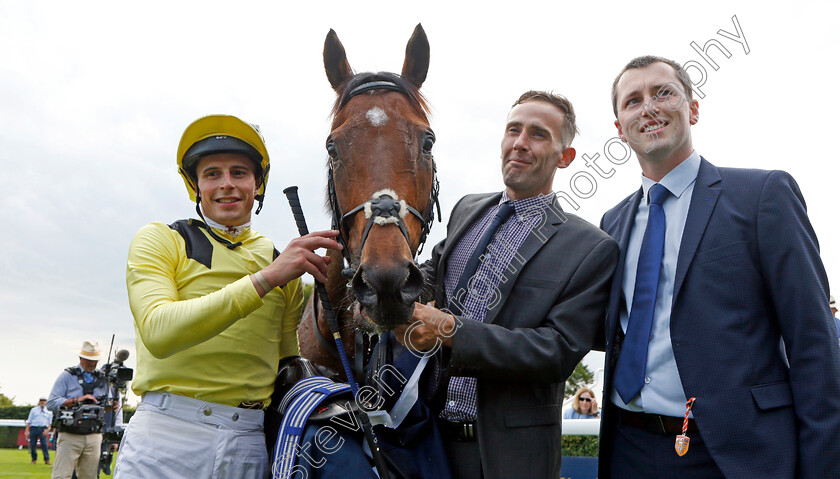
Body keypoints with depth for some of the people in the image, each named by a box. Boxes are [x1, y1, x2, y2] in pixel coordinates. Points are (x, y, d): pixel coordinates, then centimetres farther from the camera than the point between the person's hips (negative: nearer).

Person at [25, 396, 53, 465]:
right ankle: (34, 460, 15)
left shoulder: (49, 411, 13)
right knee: (32, 445, 0)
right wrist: (27, 431, 2)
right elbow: (29, 421, 10)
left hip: (43, 429, -1)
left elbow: (50, 422, 11)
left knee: (44, 444, -12)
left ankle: (47, 460, -9)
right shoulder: (33, 410, 13)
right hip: (33, 428, 1)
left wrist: (47, 429, -6)